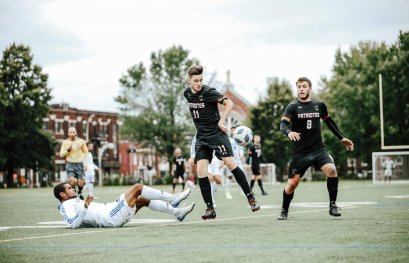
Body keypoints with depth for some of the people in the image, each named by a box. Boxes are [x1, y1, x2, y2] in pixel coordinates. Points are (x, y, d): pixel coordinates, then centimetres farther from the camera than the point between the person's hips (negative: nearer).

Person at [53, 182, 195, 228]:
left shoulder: (73, 203, 22)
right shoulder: (67, 205, -6)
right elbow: (73, 224, -24)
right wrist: (85, 207, -32)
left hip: (110, 215, 10)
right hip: (111, 218, -10)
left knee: (143, 199, 14)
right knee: (137, 187, -6)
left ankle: (177, 212, 14)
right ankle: (173, 198, -3)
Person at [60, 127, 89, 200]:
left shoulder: (81, 141, 0)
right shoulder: (65, 142, 1)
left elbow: (86, 152, 9)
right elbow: (61, 154, 2)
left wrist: (85, 163, 0)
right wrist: (68, 150, -14)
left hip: (79, 164, 0)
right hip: (70, 164, 0)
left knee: (80, 183, -4)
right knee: (72, 181, -20)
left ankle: (80, 193, 29)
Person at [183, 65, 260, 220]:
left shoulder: (208, 92, -13)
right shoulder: (187, 94, 6)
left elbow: (229, 103, -14)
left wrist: (221, 121, -18)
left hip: (216, 133, -5)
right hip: (201, 136, 5)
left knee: (230, 163, -17)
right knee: (201, 169, -8)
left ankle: (251, 198, -6)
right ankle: (210, 209, -2)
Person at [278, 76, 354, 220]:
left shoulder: (319, 105, 7)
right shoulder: (292, 107, -3)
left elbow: (329, 121, 22)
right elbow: (283, 124, -17)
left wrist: (341, 138, 20)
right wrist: (289, 132, -39)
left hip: (318, 149, 2)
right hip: (299, 152, -2)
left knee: (331, 169, -24)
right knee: (292, 183, -2)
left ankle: (333, 205, -11)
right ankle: (284, 211, 23)